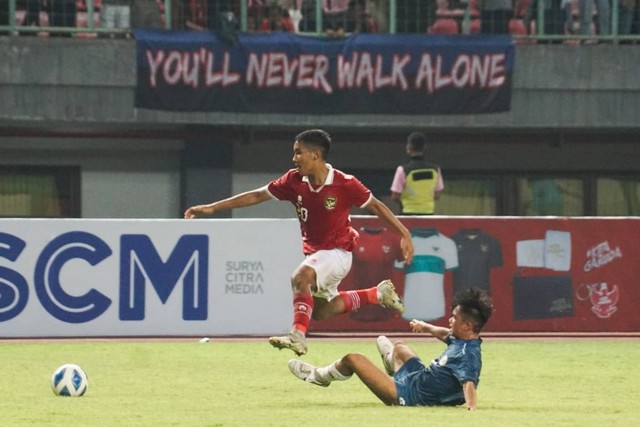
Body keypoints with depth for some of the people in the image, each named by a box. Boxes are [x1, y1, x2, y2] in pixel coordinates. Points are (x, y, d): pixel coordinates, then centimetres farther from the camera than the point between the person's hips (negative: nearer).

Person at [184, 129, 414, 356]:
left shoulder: (345, 184, -21)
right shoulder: (294, 180, -7)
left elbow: (376, 206, -10)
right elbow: (257, 195, -1)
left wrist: (404, 234, -14)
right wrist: (212, 207, -3)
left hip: (338, 250, -7)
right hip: (313, 250, 7)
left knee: (301, 277, -33)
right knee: (320, 311, 18)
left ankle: (298, 336, -36)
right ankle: (379, 293, 33)